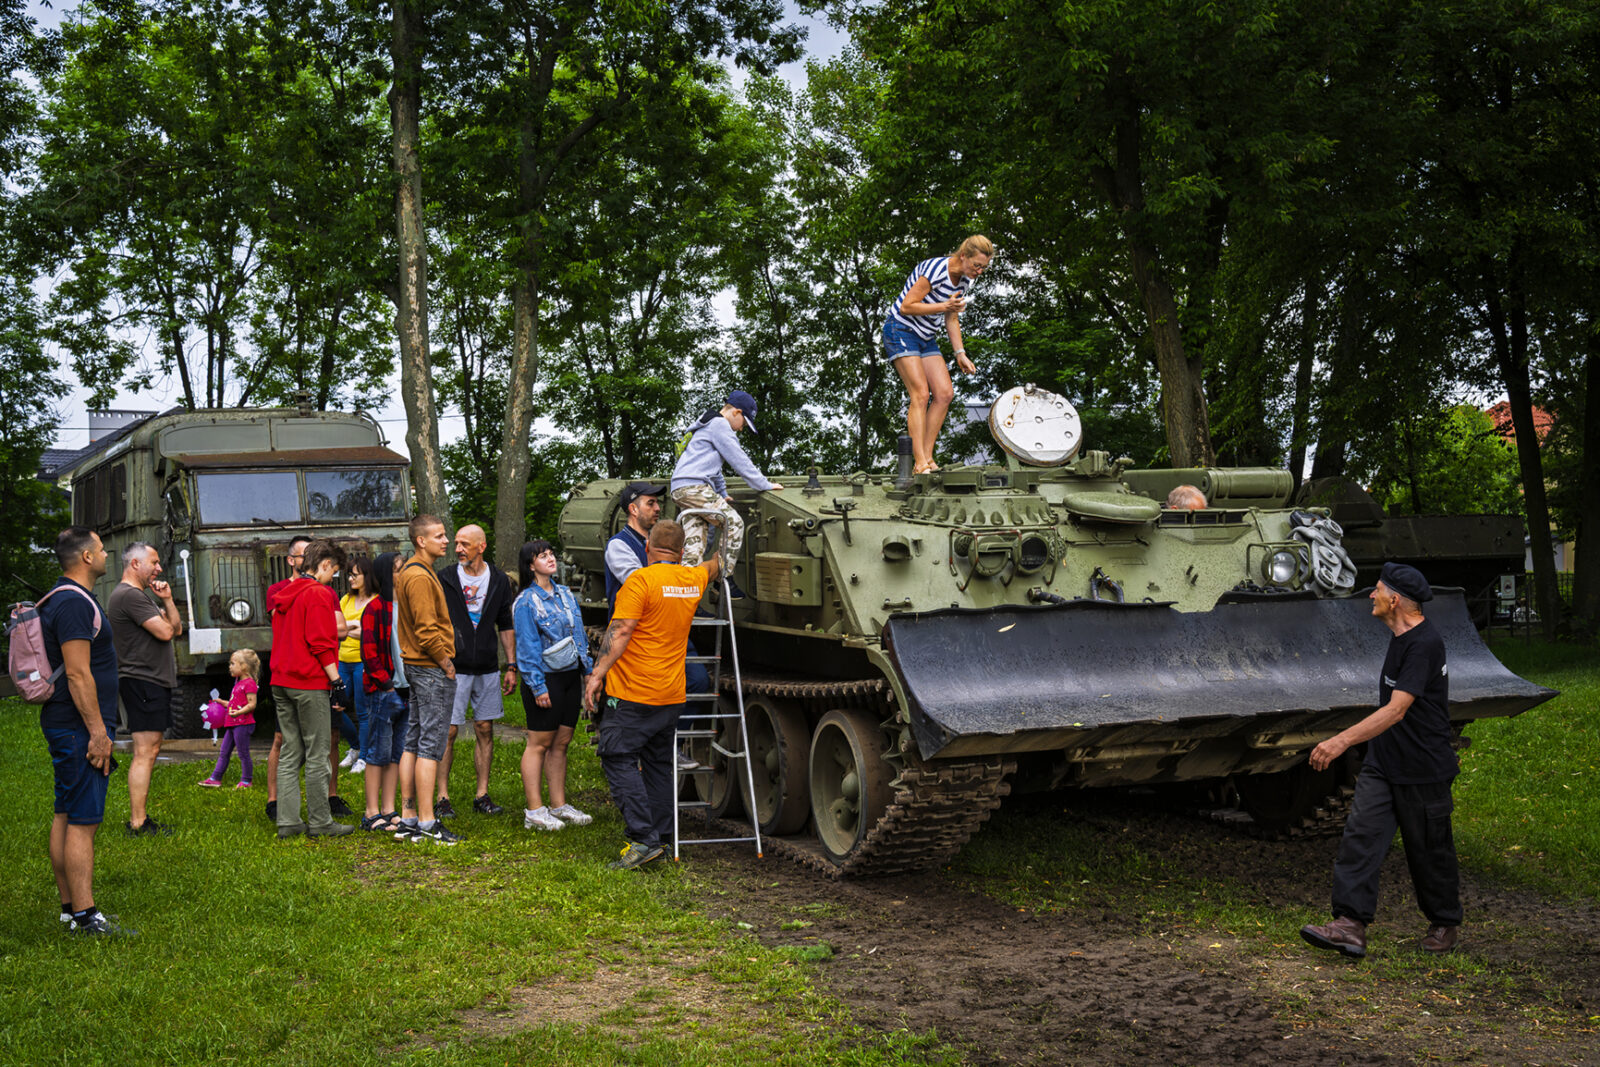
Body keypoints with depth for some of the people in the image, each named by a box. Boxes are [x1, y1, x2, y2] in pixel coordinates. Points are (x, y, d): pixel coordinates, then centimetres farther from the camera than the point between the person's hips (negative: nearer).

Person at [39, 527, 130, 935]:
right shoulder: (74, 602, -17)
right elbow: (78, 674, -22)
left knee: (66, 817, 13)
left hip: (65, 727, 11)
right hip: (79, 728, -11)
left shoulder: (63, 600, 17)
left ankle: (70, 908, 19)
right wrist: (98, 732, -21)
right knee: (83, 822, -9)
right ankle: (84, 915, -7)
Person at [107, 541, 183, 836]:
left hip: (155, 682, 11)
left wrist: (167, 600, 3)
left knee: (150, 751, 12)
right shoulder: (129, 595, -14)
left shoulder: (144, 595, 20)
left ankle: (141, 817, 16)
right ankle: (137, 823, -10)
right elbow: (165, 632, -20)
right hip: (143, 681, -11)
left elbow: (177, 629, 17)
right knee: (145, 752, -11)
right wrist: (163, 611, 1)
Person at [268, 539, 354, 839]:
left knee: (290, 754, 10)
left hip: (281, 682, 8)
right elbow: (322, 643, -16)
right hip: (310, 684, -8)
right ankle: (319, 822, 1)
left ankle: (288, 821, 10)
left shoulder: (283, 595, 16)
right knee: (317, 755, -2)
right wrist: (337, 681, -13)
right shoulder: (319, 594, -10)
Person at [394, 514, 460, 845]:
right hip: (432, 669, -11)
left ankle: (409, 819, 15)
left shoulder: (408, 572, 16)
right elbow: (427, 630, -22)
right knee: (431, 745, -8)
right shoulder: (420, 576, -17)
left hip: (416, 666, 11)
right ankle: (426, 823, -6)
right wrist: (445, 662, -12)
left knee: (413, 741, 11)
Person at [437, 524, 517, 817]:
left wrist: (511, 666, 8)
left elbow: (505, 626, 13)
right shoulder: (444, 579, -2)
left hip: (488, 669, 3)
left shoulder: (499, 581, 6)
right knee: (448, 731, -3)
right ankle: (442, 797, 4)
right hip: (453, 669, -3)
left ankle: (482, 795, 14)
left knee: (485, 730, 6)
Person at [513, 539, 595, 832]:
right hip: (545, 678, -7)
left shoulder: (565, 594, 12)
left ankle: (559, 804, 18)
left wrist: (588, 669, 14)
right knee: (540, 743, -3)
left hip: (570, 676, 7)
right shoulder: (526, 602, -9)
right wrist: (538, 687, -15)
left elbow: (580, 635, 18)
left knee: (561, 742, 11)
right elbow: (527, 647, -11)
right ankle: (534, 810, 2)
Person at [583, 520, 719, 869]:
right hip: (672, 696, 7)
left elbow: (620, 633, -17)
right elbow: (713, 565, 32)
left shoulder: (641, 580, -12)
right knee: (658, 765, 15)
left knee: (619, 759, -4)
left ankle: (643, 839, -12)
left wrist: (597, 673, -14)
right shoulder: (694, 580, 8)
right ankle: (658, 837, 17)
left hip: (633, 695, -7)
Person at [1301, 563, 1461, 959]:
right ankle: (1350, 926, -7)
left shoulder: (1424, 644, -22)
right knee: (1360, 837, -4)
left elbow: (1397, 709, -29)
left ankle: (1445, 923, 29)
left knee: (1430, 851, 8)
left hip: (1423, 769, -9)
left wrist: (1341, 740, -36)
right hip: (1383, 763, 9)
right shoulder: (1400, 636, 9)